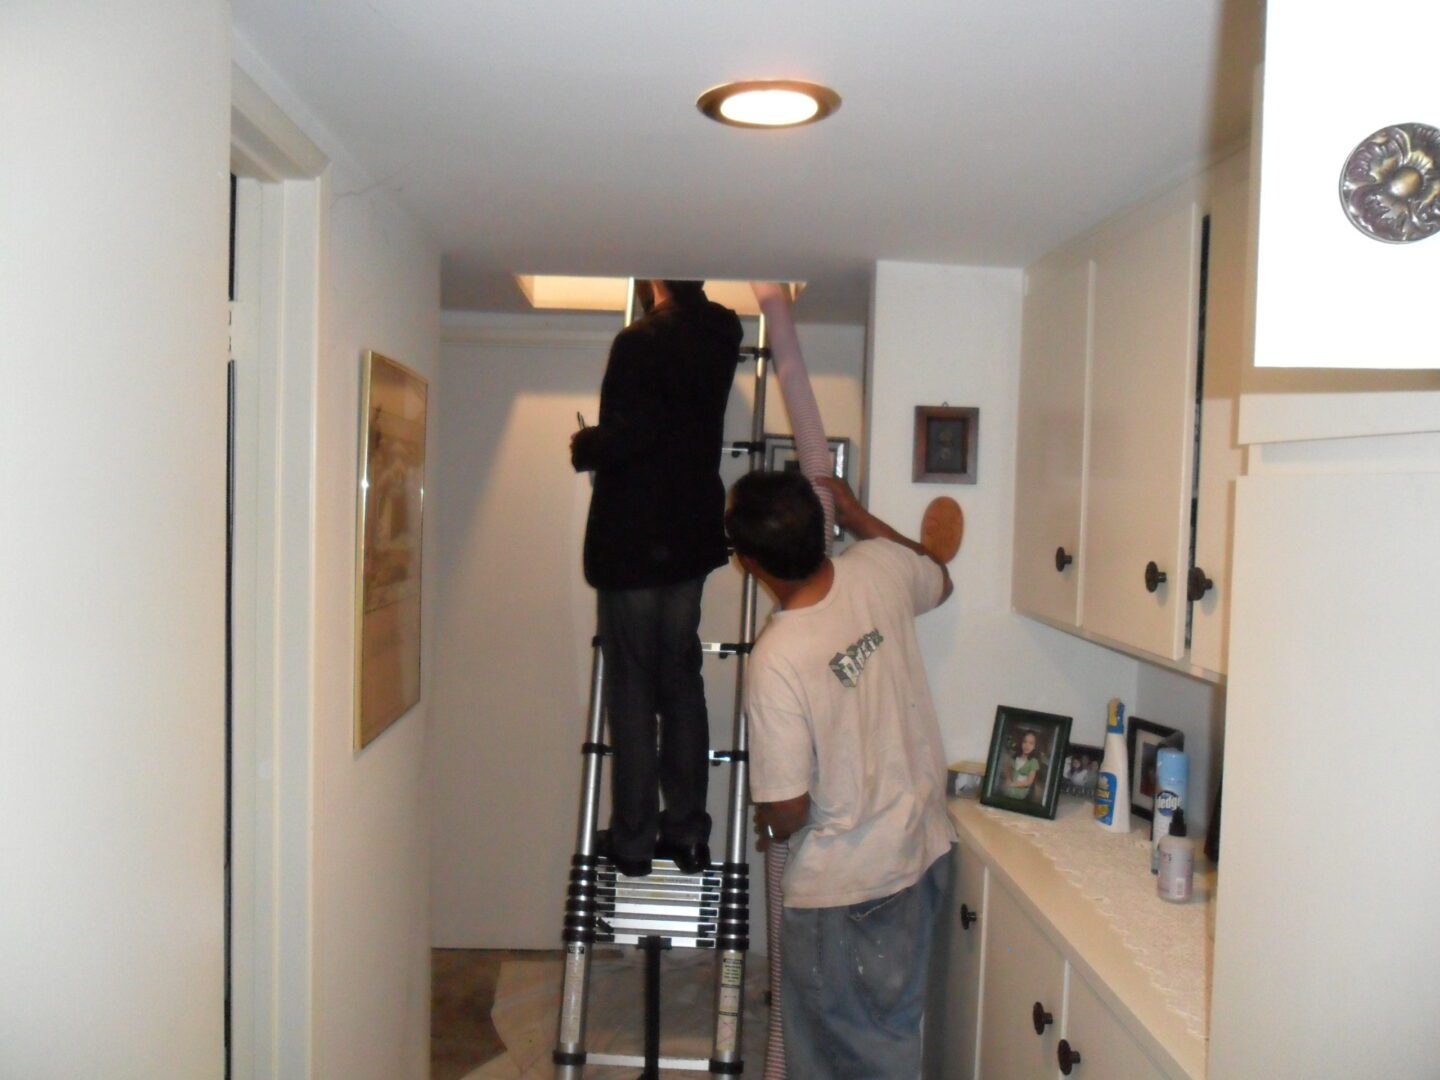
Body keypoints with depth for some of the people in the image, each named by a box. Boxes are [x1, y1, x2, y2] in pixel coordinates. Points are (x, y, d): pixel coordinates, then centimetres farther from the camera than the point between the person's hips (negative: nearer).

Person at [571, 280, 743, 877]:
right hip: (691, 537, 6)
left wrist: (583, 446, -5)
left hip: (632, 542, -6)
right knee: (682, 683, 14)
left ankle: (633, 838, 14)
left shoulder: (639, 342, -15)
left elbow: (629, 431, -24)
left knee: (631, 690, 4)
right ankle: (687, 831, 21)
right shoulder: (720, 331, 4)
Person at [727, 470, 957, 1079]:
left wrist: (768, 823, 1)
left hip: (841, 884, -6)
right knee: (892, 1022, 25)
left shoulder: (776, 659, -29)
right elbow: (938, 582, 14)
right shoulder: (881, 568, -12)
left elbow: (787, 811, -22)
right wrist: (858, 516, 19)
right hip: (923, 847, 7)